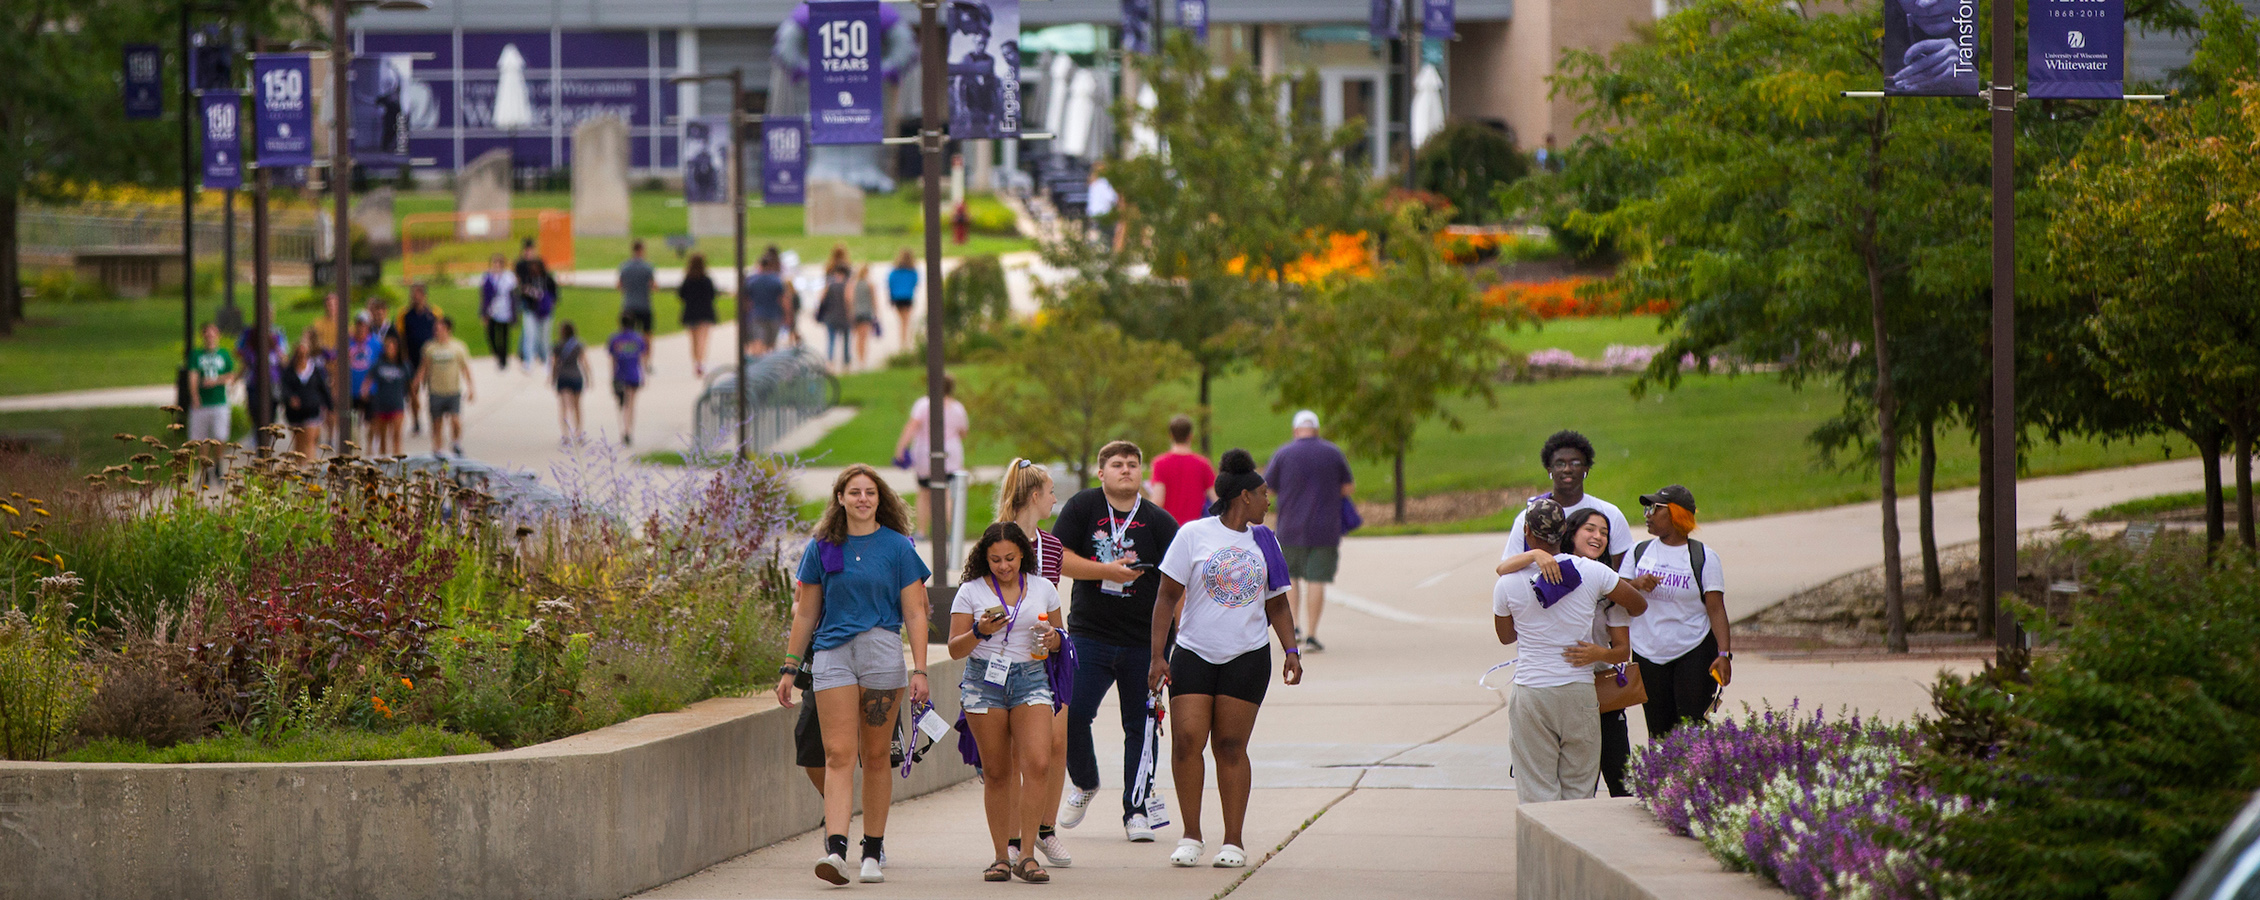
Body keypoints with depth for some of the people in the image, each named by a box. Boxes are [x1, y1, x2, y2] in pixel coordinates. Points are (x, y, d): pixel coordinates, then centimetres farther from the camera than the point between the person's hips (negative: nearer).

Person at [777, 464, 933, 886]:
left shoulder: (897, 547, 4)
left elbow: (914, 613, 4)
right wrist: (789, 668, 13)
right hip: (832, 654, 1)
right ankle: (836, 849, -19)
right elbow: (805, 612, 15)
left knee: (875, 756, 5)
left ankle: (872, 852, 12)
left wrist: (919, 669, -4)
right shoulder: (822, 548, 9)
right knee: (838, 755, -9)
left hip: (882, 652, -1)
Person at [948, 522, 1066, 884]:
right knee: (996, 772, 1)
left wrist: (1050, 639, -4)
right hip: (984, 680, -1)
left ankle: (1027, 855, -11)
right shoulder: (972, 592, 1)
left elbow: (1058, 638, 20)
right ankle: (1001, 856, 11)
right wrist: (980, 631, -18)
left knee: (1038, 764, -15)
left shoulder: (1043, 589, 8)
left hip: (1030, 679, 1)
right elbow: (955, 649, 1)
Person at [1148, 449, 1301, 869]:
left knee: (1230, 747, 0)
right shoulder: (1193, 534, -1)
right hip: (1194, 653, -2)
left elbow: (1277, 604, 19)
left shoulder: (1263, 540, 11)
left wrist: (1291, 650, 6)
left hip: (1247, 657, 2)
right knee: (1187, 739, -11)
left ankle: (1233, 841, 6)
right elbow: (1167, 597, 0)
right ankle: (1190, 835, 3)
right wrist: (1158, 656, -6)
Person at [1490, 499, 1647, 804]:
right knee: (1578, 788, 9)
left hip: (1531, 693, -1)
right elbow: (1639, 606, 9)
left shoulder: (1507, 584, -6)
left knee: (1537, 790, 3)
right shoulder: (1591, 572, -5)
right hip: (1579, 693, 1)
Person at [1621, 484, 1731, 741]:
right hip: (1648, 655, 4)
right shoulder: (1639, 552, 9)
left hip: (1694, 653, -4)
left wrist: (1724, 653, -18)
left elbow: (1716, 608, -8)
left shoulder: (1703, 558, -3)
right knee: (1659, 731, 4)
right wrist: (1637, 585, -17)